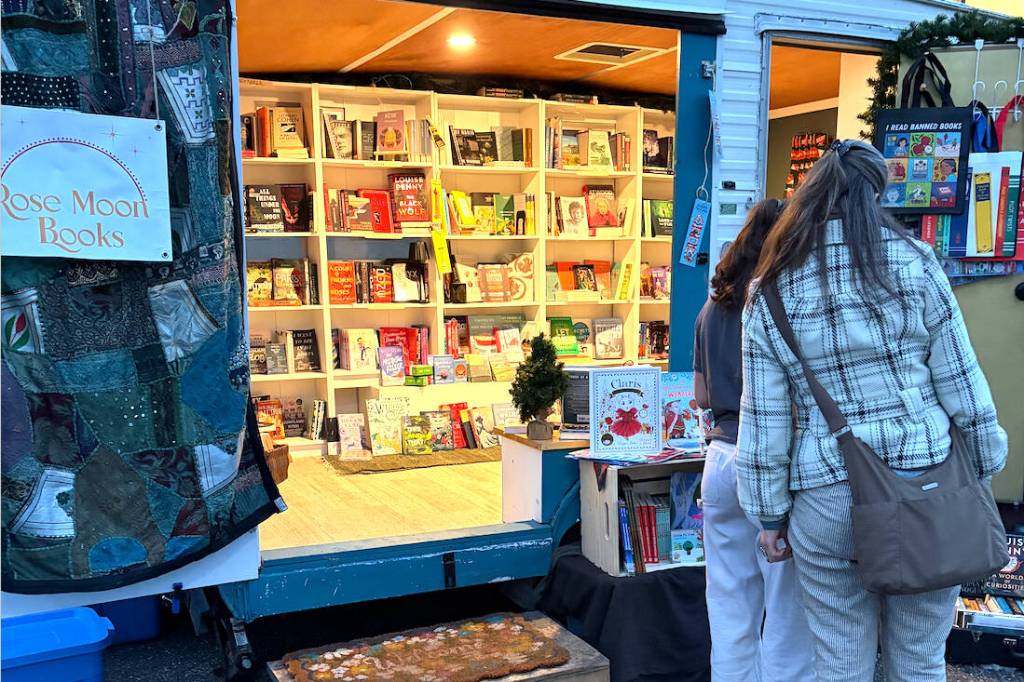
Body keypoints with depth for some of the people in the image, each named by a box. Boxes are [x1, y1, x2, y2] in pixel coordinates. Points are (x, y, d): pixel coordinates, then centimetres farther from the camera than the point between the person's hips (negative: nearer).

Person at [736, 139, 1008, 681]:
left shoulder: (770, 291, 0)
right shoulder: (913, 261, -2)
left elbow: (764, 416, -1)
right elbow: (961, 383, -1)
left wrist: (770, 514, 8)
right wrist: (982, 472, 11)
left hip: (826, 499, 0)